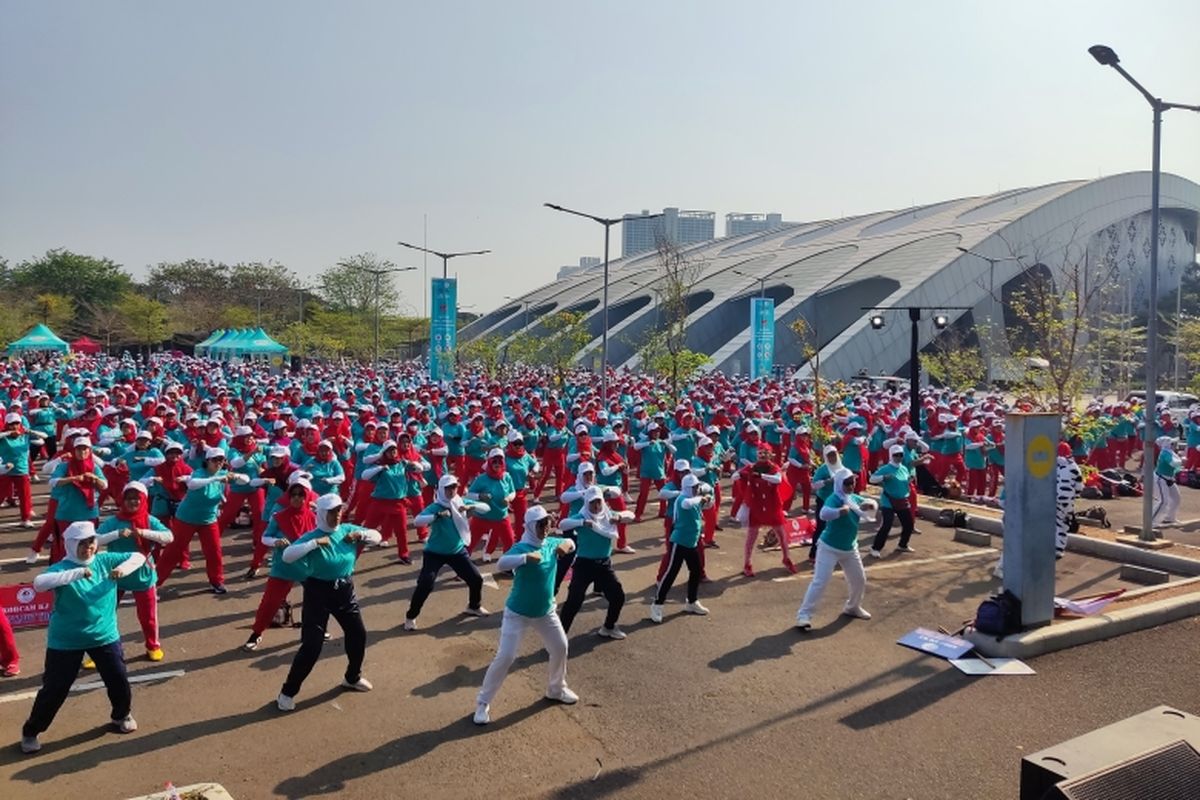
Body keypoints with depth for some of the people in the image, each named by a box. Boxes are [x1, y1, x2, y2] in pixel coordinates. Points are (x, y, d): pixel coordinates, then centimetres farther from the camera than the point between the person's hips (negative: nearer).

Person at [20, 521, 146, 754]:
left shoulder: (105, 560, -5)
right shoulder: (62, 568, -17)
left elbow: (139, 557, -1)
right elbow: (38, 583, -37)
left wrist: (123, 569, -21)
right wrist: (77, 573, -44)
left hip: (105, 635, 3)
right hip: (66, 641, -3)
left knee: (119, 680, 9)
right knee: (54, 689, 5)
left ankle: (122, 715, 38)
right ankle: (31, 732, 29)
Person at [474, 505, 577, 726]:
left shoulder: (551, 543, -5)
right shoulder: (521, 547, -25)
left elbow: (570, 543, 13)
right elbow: (500, 564, -43)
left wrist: (566, 544, -11)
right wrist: (527, 557, -56)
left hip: (545, 611, 7)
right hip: (517, 613, -7)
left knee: (560, 648, 16)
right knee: (505, 657, -9)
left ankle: (557, 689, 41)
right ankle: (483, 703, 7)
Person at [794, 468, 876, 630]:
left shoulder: (854, 498, 2)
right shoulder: (834, 499, -22)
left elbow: (873, 504, 10)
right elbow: (824, 513, -42)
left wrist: (869, 504, -12)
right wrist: (842, 510, -53)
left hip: (850, 548, 8)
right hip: (829, 548, -8)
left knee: (859, 580, 18)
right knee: (820, 582, -14)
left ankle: (852, 607, 43)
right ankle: (804, 615, -9)